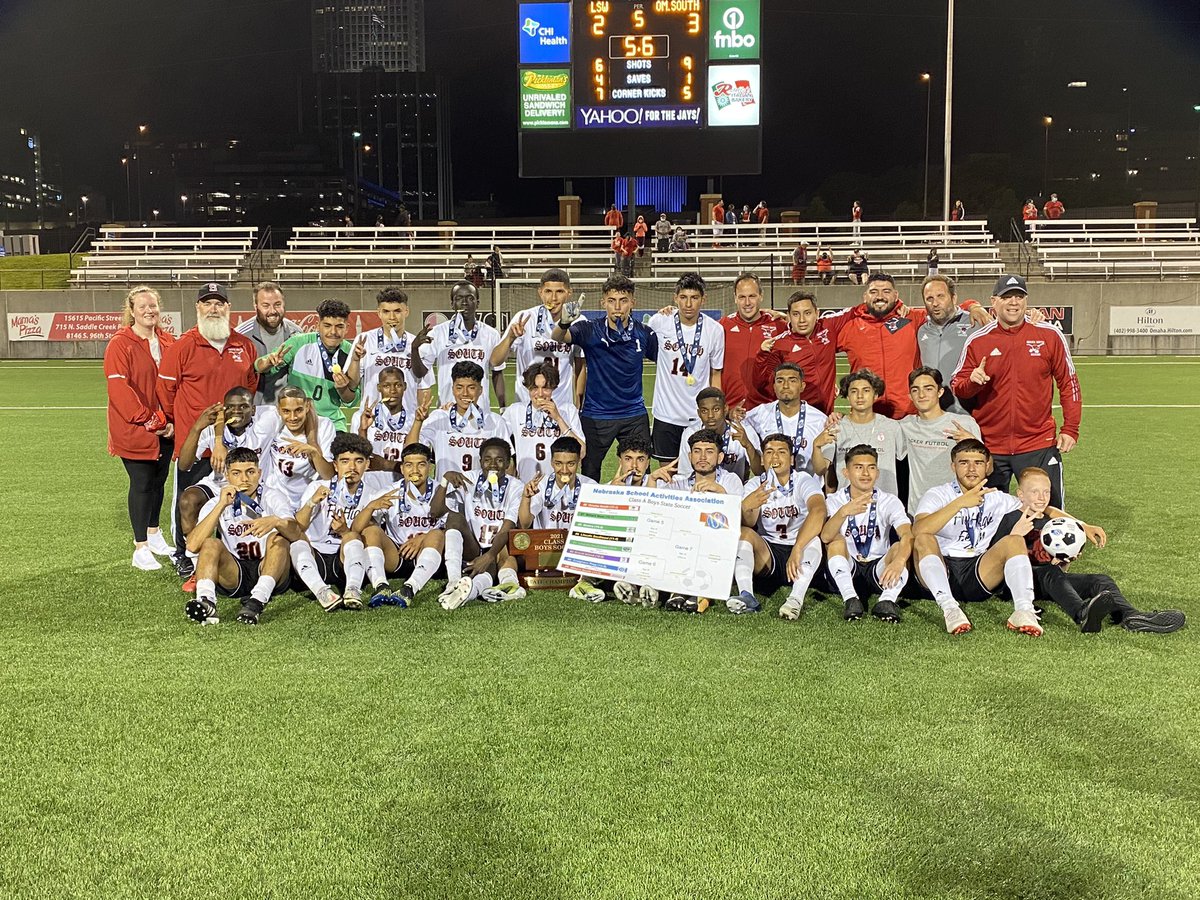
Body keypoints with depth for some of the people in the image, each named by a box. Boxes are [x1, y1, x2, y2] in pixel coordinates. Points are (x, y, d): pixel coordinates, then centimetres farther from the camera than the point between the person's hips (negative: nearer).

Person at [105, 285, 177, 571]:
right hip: (133, 429, -5)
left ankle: (153, 534, 32)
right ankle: (140, 549, 6)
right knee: (142, 483, -2)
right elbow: (119, 388, -15)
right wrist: (147, 419, -17)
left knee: (159, 480, 14)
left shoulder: (168, 342, 8)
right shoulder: (120, 344, -9)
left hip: (165, 428, 5)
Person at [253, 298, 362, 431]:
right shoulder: (299, 343, -10)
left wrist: (342, 388, -19)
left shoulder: (351, 353, -3)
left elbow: (351, 401, 2)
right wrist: (269, 362, -29)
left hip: (332, 422, 2)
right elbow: (258, 368, -7)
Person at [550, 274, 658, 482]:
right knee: (589, 475, 9)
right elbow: (557, 338, -22)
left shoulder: (644, 334, -3)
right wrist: (564, 323, -42)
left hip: (634, 415, 1)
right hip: (595, 416, -1)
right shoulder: (590, 330, -8)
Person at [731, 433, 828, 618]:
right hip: (767, 554, 2)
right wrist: (747, 507, -40)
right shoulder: (755, 485, 4)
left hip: (801, 555, -2)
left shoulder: (804, 481, -7)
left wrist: (797, 550, -44)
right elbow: (748, 523, -14)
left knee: (813, 539, -30)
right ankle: (746, 596, -39)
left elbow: (819, 510, -30)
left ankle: (796, 599, -46)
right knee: (743, 532, -22)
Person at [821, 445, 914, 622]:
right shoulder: (834, 501, -6)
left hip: (878, 569, 0)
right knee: (837, 540, -27)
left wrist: (899, 561, -48)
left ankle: (887, 601, -37)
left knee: (899, 547, -26)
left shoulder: (889, 501, -5)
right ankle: (850, 599, -36)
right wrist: (844, 512, -48)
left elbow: (907, 535, -25)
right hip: (845, 573, 0)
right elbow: (825, 537, -27)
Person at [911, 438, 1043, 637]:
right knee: (924, 540, -29)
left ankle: (1024, 610, -34)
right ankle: (949, 608, -42)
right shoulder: (938, 495, -2)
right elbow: (918, 530, -22)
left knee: (1014, 541, -17)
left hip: (978, 576, 3)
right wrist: (960, 503, -26)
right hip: (940, 572, -3)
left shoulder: (998, 499, 12)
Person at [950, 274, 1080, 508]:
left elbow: (1068, 383, 7)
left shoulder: (1049, 335, 1)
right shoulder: (977, 341, 2)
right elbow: (957, 388, 6)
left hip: (1039, 444, -1)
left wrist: (1070, 429, 1)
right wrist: (972, 381, -17)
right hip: (989, 447, 1)